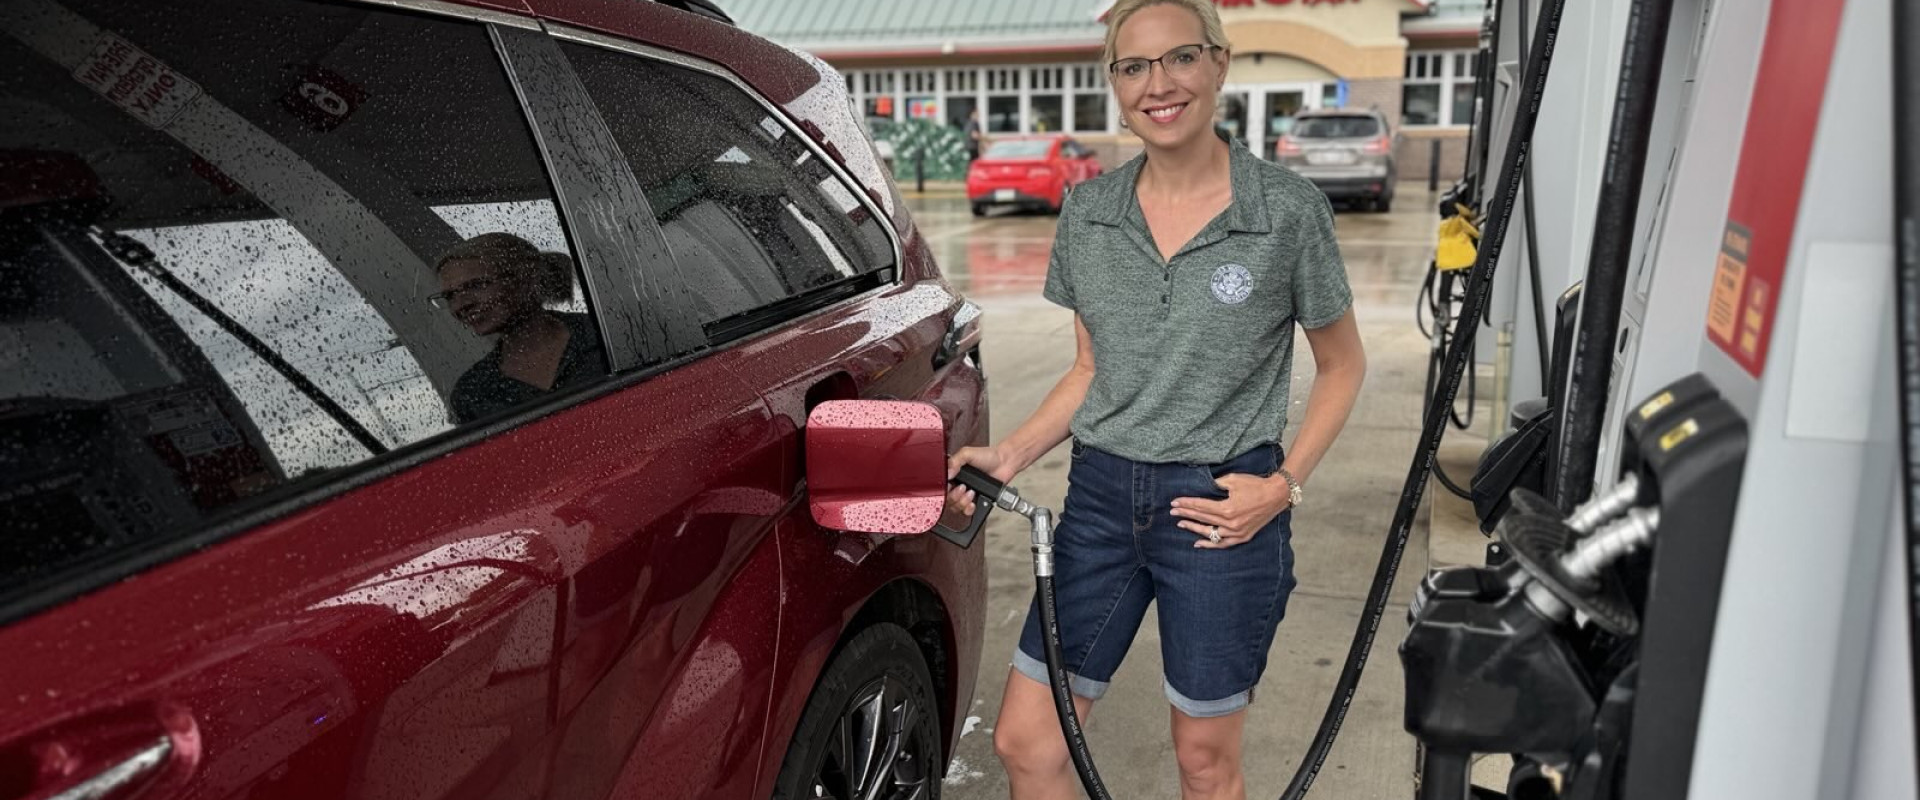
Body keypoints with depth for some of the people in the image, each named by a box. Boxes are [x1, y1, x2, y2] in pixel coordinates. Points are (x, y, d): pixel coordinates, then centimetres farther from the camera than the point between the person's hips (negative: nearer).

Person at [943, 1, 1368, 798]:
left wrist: (1287, 482, -10)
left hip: (1221, 509, -3)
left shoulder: (1287, 209, -9)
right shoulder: (1088, 212, 2)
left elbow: (1342, 365, 3)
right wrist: (1011, 454, -3)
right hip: (1100, 497, 4)